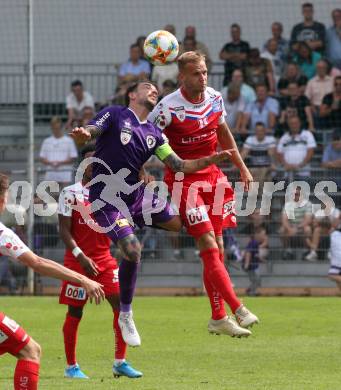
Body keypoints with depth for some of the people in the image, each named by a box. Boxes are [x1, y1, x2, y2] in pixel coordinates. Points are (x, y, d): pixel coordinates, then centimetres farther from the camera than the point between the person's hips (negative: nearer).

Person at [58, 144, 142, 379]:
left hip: (105, 258, 4)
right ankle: (71, 366, 13)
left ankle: (120, 362, 0)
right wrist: (81, 256, -18)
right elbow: (64, 230, -7)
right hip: (78, 261, -4)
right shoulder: (70, 193, -4)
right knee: (75, 313, 1)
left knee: (122, 304, -7)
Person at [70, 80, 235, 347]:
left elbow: (179, 165, 7)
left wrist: (209, 161, -8)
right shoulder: (115, 115, -3)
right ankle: (125, 315, -5)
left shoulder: (154, 133, 12)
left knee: (177, 222, -6)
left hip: (135, 193, 6)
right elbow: (88, 133, -16)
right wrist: (81, 135, -41)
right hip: (106, 198, -6)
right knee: (133, 250, -21)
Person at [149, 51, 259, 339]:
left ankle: (218, 318, 11)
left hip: (211, 175, 6)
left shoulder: (215, 98, 2)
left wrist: (242, 168, 22)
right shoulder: (169, 108, -17)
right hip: (183, 180, -6)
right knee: (209, 247, -14)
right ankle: (237, 308, -16)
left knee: (217, 248, 6)